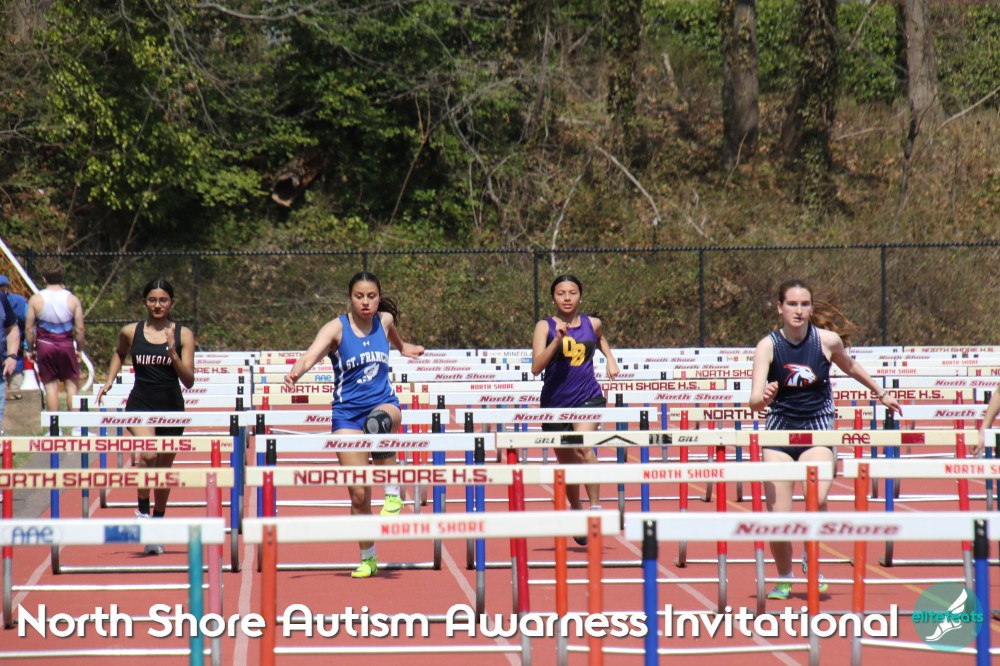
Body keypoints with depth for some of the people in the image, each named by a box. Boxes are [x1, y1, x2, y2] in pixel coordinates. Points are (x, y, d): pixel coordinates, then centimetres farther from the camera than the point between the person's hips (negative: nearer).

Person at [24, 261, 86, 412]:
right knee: (72, 385, 9)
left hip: (45, 345, 0)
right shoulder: (72, 299, -5)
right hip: (66, 346, 0)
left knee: (50, 386, 5)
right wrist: (79, 349, 9)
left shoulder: (35, 299, -7)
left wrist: (30, 349, 7)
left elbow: (29, 328, -5)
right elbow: (79, 328, -4)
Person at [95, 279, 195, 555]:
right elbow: (119, 353, 25)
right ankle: (143, 509, -7)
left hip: (172, 409, 1)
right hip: (140, 405, -1)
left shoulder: (183, 335, -2)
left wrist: (173, 353, -19)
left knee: (163, 470, 11)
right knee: (147, 455, -28)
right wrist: (109, 380, 12)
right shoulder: (131, 332, 1)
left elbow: (189, 381, -6)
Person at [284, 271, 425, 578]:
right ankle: (367, 558, 14)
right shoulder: (336, 328, -7)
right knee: (358, 493, -4)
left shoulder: (384, 320, 4)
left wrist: (404, 348, 47)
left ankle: (393, 491, -23)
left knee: (380, 421, -40)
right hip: (347, 411, -1)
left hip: (384, 401, 1)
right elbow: (311, 354, -24)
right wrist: (296, 373, -44)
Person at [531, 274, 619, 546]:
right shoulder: (545, 326, -3)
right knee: (566, 464, 11)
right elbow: (536, 367, -15)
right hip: (555, 402, 0)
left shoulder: (592, 324, 5)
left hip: (589, 398, 0)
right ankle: (576, 512, 33)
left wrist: (610, 358, 13)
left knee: (583, 446, -28)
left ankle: (596, 506, -22)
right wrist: (558, 339, -24)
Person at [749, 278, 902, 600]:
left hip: (818, 430, 0)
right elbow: (755, 401, -20)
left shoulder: (827, 340, -7)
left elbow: (850, 367, 16)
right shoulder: (768, 346, -11)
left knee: (817, 498, -26)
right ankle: (784, 578, 22)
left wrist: (881, 394, 29)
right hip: (779, 430, 0)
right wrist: (763, 398, -44)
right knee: (777, 515, -6)